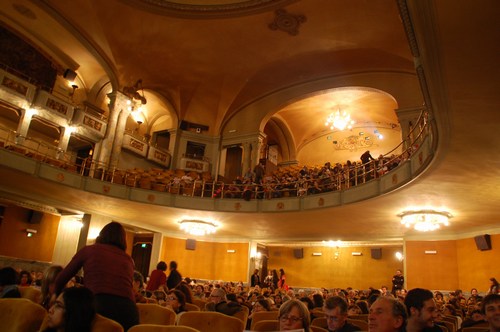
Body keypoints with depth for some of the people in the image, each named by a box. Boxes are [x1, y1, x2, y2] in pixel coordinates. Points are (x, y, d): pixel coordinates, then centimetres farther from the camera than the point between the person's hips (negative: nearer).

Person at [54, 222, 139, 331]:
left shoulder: (88, 250, 16)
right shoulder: (129, 259, 23)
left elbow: (60, 280, 25)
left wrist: (56, 295, 47)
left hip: (98, 306, -3)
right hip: (129, 311, 3)